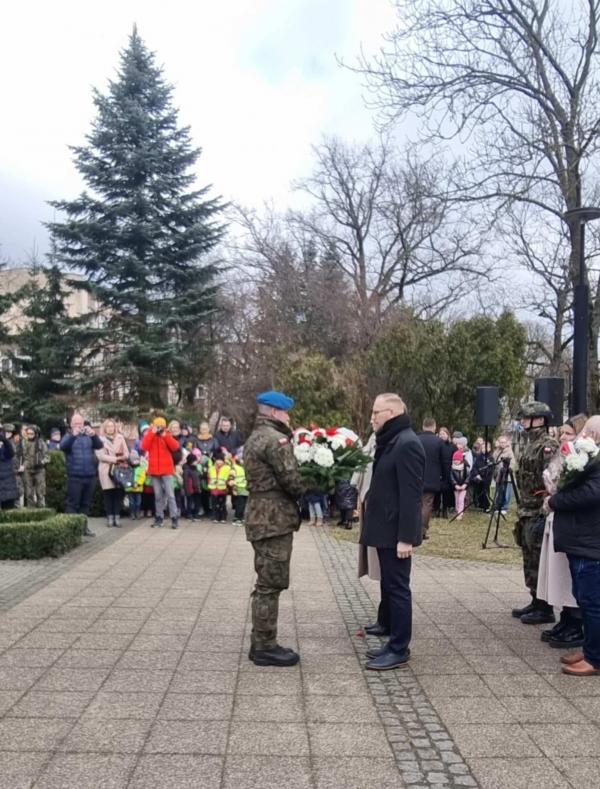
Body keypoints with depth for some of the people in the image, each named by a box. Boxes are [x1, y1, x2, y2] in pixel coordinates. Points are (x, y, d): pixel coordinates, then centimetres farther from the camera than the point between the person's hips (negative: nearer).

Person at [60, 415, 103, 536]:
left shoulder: (89, 436, 10)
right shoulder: (68, 436, 4)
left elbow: (99, 445, -6)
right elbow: (62, 447, -17)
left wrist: (94, 435, -26)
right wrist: (73, 435, -34)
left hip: (90, 476, 3)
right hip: (75, 477, -3)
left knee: (85, 504, 11)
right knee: (73, 503, -3)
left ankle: (83, 527, 19)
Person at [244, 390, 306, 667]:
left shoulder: (255, 438, 18)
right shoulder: (276, 438, -15)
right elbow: (293, 480, -20)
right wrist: (314, 488, 0)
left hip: (261, 517, 10)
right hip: (274, 519, -10)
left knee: (266, 583, 16)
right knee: (271, 584, -3)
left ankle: (261, 643, 24)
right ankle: (265, 647, 4)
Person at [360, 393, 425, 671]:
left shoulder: (407, 444, -17)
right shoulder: (390, 442, 14)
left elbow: (410, 495, -22)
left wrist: (406, 536, -24)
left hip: (396, 533, -10)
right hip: (386, 530, 10)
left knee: (398, 589, -2)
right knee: (390, 588, 15)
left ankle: (399, 650, 7)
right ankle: (395, 643, 25)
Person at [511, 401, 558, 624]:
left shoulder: (548, 446, -14)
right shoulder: (530, 445, 14)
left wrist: (544, 509, -21)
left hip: (538, 514, -9)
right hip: (526, 513, 9)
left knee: (539, 560, -3)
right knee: (530, 559, 15)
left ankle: (545, 609, 6)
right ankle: (536, 601, 25)